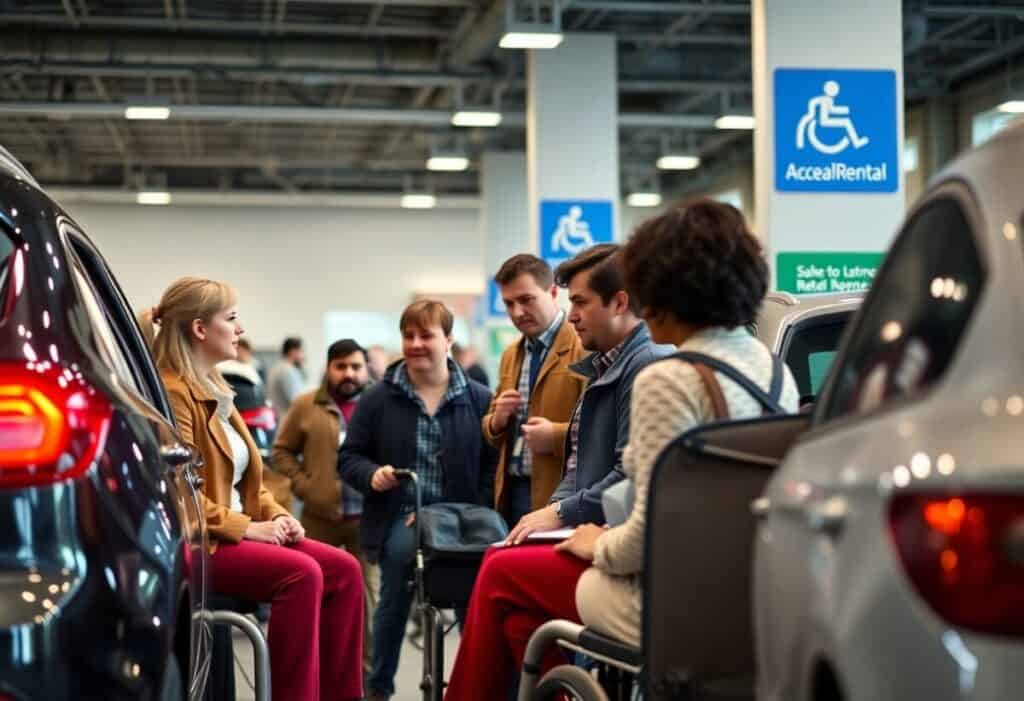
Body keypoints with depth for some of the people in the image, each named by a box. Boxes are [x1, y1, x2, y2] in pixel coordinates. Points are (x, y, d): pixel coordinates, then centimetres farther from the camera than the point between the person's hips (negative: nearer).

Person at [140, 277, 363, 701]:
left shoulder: (214, 390, 19)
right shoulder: (173, 393, -12)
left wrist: (275, 514, 4)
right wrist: (246, 527, -19)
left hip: (232, 532, 10)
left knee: (344, 570, -7)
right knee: (301, 573, -29)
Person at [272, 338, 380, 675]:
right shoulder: (305, 406, 4)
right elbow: (282, 450, 8)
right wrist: (302, 484, -4)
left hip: (369, 517, 0)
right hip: (320, 517, 0)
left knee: (369, 593, 3)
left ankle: (368, 671, 11)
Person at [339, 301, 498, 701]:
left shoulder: (479, 399, 5)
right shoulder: (379, 398, 5)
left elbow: (493, 464, 2)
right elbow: (348, 457, 8)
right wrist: (372, 474, -14)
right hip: (400, 516, 0)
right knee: (396, 595, -15)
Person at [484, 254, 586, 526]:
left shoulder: (585, 349, -8)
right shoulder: (511, 354, 19)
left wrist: (557, 436, -23)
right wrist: (497, 420, 2)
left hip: (561, 496, -7)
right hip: (512, 494, 7)